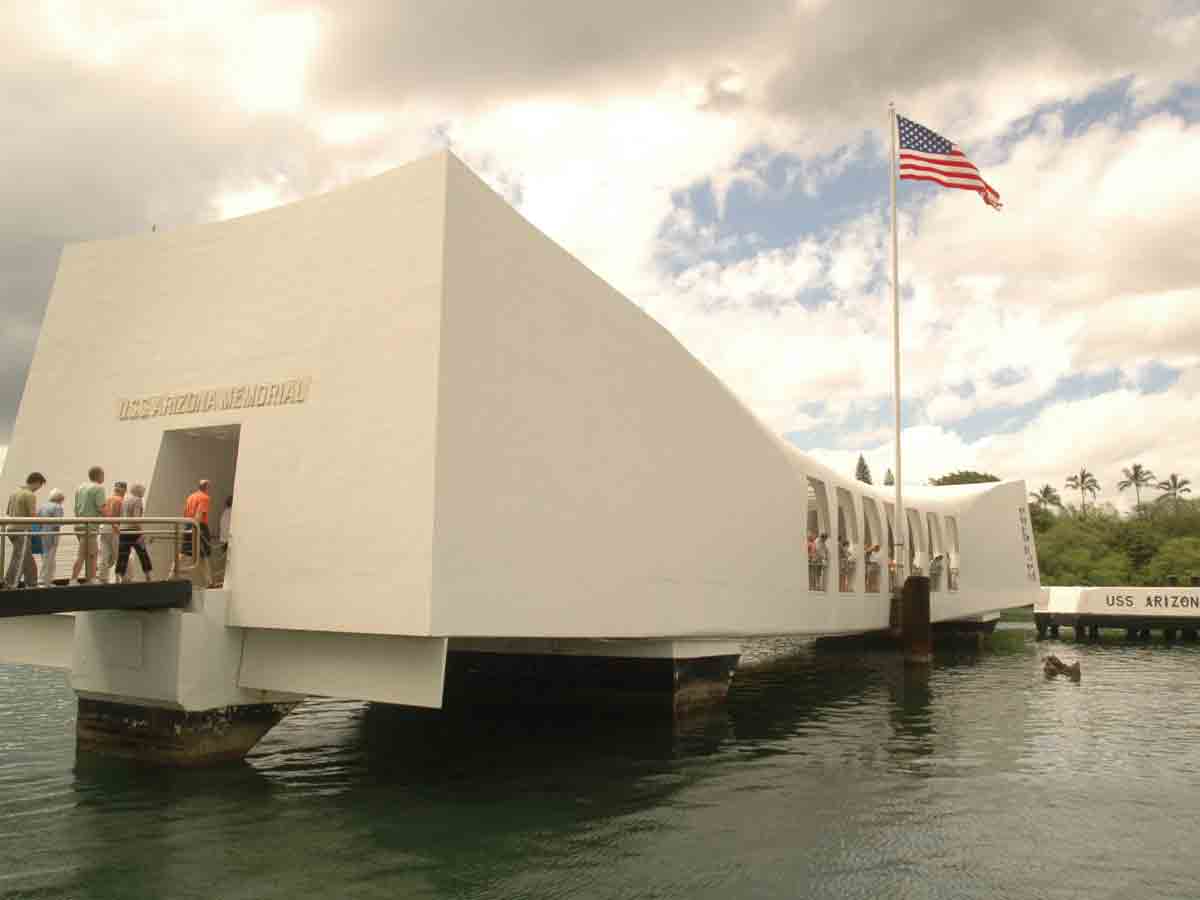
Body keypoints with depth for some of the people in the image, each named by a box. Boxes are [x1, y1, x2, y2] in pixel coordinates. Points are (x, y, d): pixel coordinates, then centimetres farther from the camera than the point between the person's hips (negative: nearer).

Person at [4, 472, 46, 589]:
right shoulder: (30, 495, -12)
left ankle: (32, 585, 22)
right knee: (18, 561, -6)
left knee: (29, 561, 16)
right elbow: (33, 516, -16)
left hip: (12, 529, 9)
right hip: (22, 531, -9)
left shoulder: (14, 493, 13)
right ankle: (9, 587, -9)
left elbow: (7, 513, 19)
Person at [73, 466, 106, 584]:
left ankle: (91, 580, 13)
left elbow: (76, 508, 19)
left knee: (91, 554, 13)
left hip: (79, 524, 9)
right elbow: (100, 508, -15)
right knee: (82, 554, -6)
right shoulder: (98, 487, -8)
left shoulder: (80, 487, 17)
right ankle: (73, 581, -6)